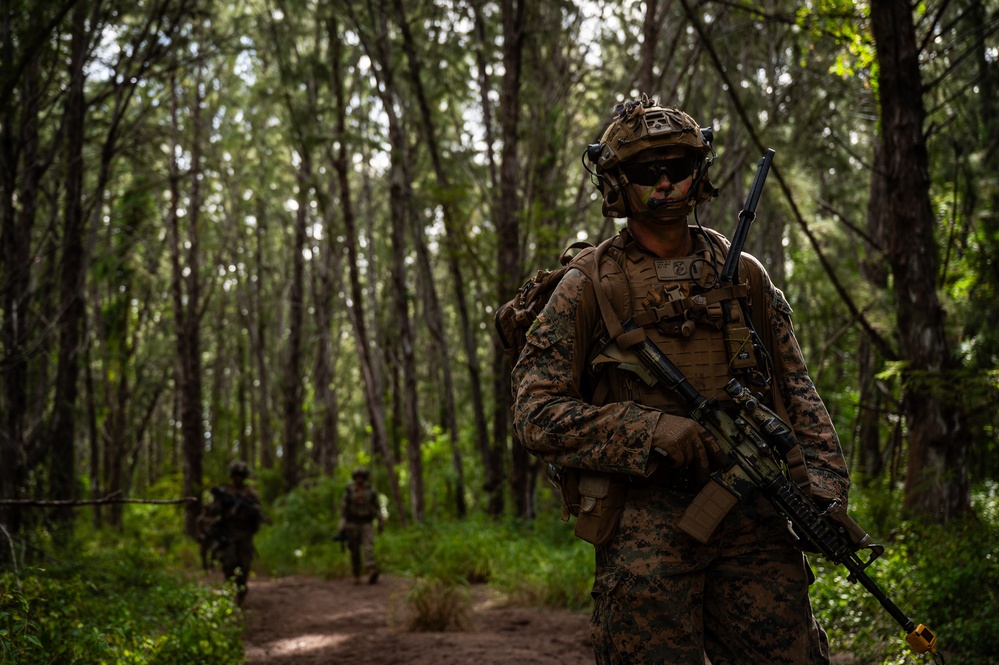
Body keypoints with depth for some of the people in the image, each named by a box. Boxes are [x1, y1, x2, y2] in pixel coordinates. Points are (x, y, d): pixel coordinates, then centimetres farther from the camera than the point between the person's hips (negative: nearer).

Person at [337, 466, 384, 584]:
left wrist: (381, 521, 7)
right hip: (352, 523, 0)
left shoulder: (371, 491, 1)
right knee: (354, 551, 3)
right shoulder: (349, 490, -2)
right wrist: (342, 523, -7)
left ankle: (371, 573, -32)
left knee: (368, 548, -17)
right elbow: (343, 507, -1)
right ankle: (356, 576, 14)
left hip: (367, 524, 0)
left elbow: (377, 507, 8)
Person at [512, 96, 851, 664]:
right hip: (644, 528, -3)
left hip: (752, 517, 3)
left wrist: (824, 485, 2)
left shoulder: (742, 273, 14)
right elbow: (536, 414, -3)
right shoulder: (588, 287, 3)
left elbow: (797, 393, 16)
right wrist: (650, 430, -15)